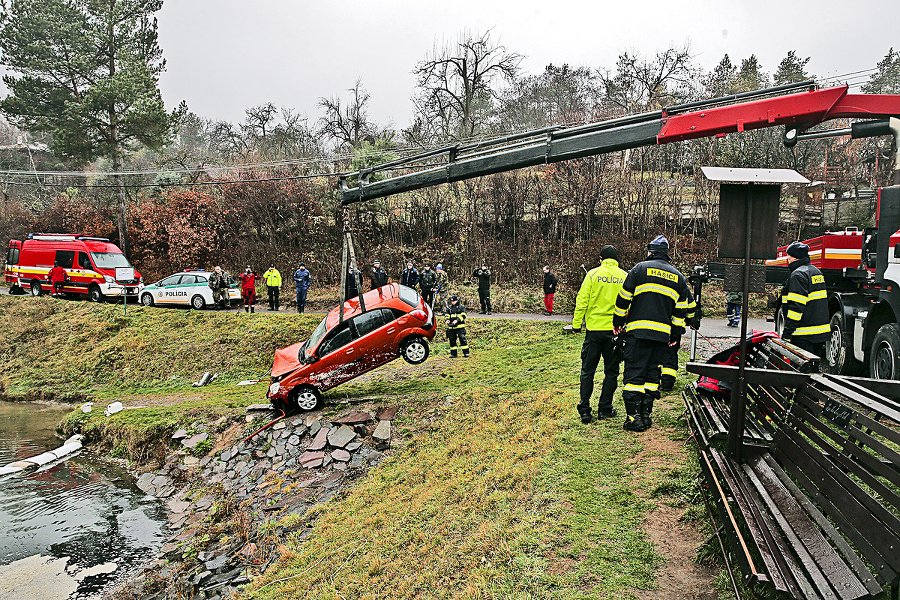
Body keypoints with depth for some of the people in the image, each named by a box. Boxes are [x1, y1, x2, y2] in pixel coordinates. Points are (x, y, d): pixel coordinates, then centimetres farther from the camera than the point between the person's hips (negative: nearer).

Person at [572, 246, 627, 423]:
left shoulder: (593, 274, -3)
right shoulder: (624, 277, 2)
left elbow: (582, 301, -6)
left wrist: (577, 323, 2)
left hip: (594, 328, -1)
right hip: (615, 330, 1)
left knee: (587, 370, 7)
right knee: (611, 371, 12)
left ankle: (584, 410, 6)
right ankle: (604, 408, 14)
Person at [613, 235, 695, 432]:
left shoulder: (641, 269, 0)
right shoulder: (678, 277, 14)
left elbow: (624, 298, -1)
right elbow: (683, 309, 14)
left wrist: (618, 322, 9)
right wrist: (676, 335, 20)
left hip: (638, 330, -4)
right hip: (662, 333, 4)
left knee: (634, 373, -2)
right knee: (652, 374, 13)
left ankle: (634, 417, -4)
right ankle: (646, 414, 15)